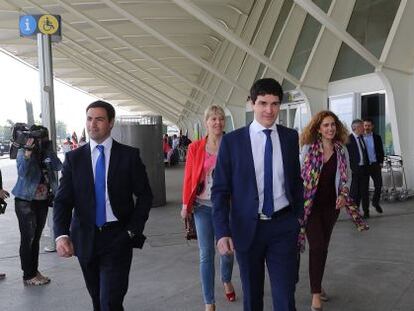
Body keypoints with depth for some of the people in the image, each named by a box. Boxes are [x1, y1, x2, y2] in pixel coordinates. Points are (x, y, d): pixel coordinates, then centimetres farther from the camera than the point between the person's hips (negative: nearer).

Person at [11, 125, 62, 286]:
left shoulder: (46, 154, 4)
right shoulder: (22, 152, -7)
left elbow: (58, 166, -10)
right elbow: (22, 172, -22)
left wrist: (49, 150, -15)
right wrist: (28, 152, -29)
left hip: (43, 201, 5)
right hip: (26, 202, -5)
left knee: (36, 238, 13)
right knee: (27, 239, -2)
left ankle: (34, 271, 23)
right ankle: (28, 276, 7)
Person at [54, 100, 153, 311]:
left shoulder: (129, 155, -3)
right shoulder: (74, 158, 2)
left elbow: (144, 195, 1)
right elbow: (63, 200, -3)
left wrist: (133, 230, -7)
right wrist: (61, 235, -18)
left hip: (118, 238, -3)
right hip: (85, 238, 3)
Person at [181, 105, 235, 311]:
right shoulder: (195, 148, -1)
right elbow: (189, 177, 1)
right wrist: (186, 204, -2)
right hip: (203, 206, 0)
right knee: (206, 254, 2)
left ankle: (227, 280, 47)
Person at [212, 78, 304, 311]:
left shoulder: (290, 137, 2)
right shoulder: (232, 141, -6)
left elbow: (297, 180, 11)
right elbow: (220, 190, -5)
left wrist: (299, 218, 10)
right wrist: (222, 232, -13)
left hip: (283, 226, 1)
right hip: (247, 227, -1)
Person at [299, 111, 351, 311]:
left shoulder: (342, 150, 2)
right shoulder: (308, 148, -8)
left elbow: (347, 176, 10)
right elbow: (299, 175, -5)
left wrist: (343, 194, -6)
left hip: (331, 205, 4)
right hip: (311, 204, -4)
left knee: (323, 246, 13)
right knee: (317, 246, -10)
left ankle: (317, 285, 31)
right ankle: (316, 294, -1)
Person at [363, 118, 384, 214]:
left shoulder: (377, 137, 9)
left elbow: (381, 151, 10)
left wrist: (381, 162, 0)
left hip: (375, 164, 2)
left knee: (379, 184, -3)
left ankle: (375, 202, 21)